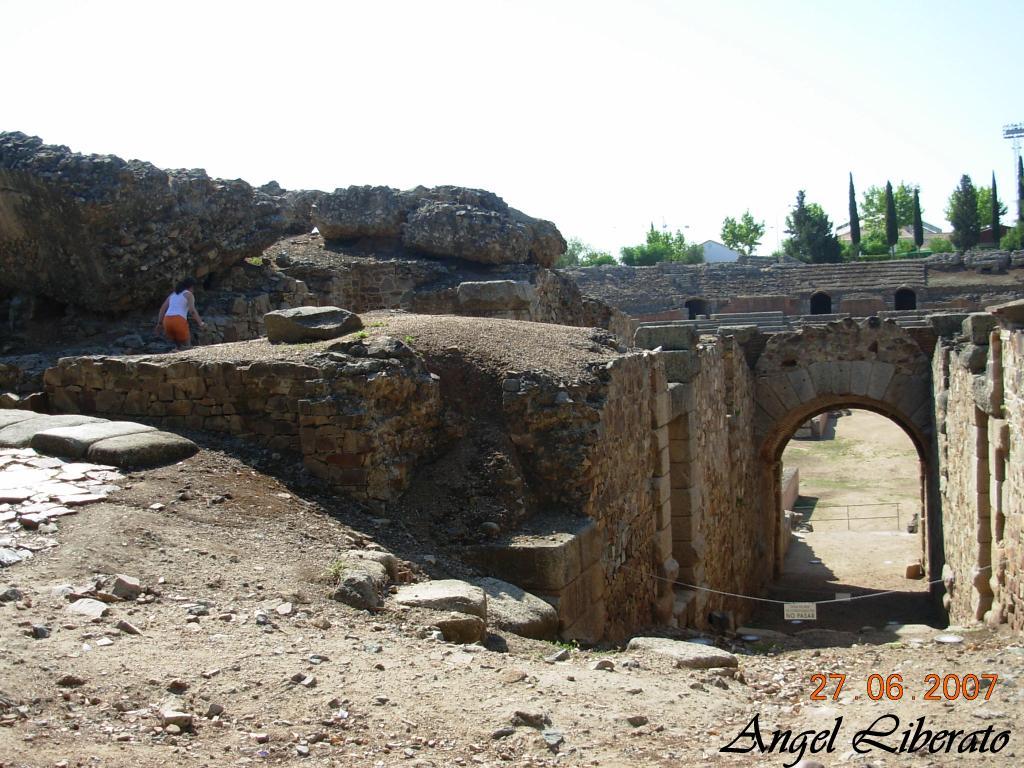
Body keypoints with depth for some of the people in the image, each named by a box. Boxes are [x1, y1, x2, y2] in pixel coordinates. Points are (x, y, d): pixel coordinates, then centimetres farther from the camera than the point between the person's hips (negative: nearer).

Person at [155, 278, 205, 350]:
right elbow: (192, 311, -9)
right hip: (179, 322, -6)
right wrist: (201, 323, -10)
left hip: (167, 322, 6)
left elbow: (162, 308, 23)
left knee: (178, 346, 25)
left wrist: (159, 324, 25)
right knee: (187, 346, 10)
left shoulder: (173, 294, 26)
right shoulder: (189, 294, 6)